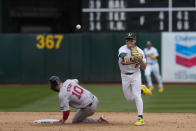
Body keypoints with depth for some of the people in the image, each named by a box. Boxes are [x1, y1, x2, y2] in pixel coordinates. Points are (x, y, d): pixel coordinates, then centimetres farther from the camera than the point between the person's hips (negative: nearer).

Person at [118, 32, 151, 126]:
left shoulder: (139, 51, -9)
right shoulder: (123, 49, -15)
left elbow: (144, 67, -7)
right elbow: (122, 54, -42)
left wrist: (140, 60, -28)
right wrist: (125, 57, -66)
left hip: (135, 75, -2)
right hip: (125, 76, 2)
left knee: (136, 96, -14)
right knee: (129, 98, 11)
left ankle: (140, 118, -11)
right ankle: (141, 89, 39)